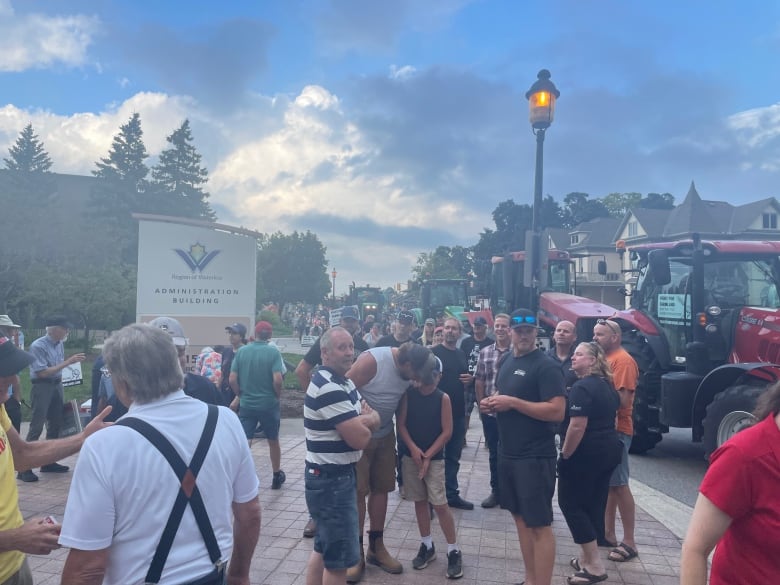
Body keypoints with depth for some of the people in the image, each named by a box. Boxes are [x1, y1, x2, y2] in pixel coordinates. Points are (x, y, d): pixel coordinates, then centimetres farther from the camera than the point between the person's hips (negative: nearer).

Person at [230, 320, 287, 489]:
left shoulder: (241, 351, -2)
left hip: (246, 404, 1)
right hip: (269, 404, -1)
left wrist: (240, 395, 12)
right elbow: (277, 380, -18)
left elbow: (232, 379, -4)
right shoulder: (273, 352, -11)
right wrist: (277, 395, 0)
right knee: (273, 441, 17)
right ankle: (277, 477, 32)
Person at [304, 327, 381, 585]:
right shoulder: (329, 389, -23)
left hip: (335, 476, 10)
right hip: (330, 479, -10)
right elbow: (360, 438, -24)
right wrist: (365, 422, -3)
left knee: (324, 548, 20)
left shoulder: (343, 382, 10)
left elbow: (375, 419, 9)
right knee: (340, 557, 0)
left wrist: (364, 420, -13)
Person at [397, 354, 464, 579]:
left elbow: (447, 432, -8)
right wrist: (413, 448, -15)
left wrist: (428, 456, -11)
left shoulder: (443, 398, -8)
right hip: (410, 455, 3)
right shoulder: (408, 394, -3)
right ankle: (427, 545, 26)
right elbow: (401, 424, -2)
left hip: (434, 458, -3)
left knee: (440, 504, -4)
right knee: (419, 501, 12)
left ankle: (454, 551, 9)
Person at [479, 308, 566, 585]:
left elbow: (557, 411, -22)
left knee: (539, 525, 1)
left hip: (535, 457, -8)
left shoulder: (546, 366, -14)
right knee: (520, 517, 17)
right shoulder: (508, 360, 10)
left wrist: (513, 402, -22)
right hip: (508, 453, 8)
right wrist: (491, 403, 1)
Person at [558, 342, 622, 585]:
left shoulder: (582, 387, -19)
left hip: (587, 453, -9)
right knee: (594, 504, 15)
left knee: (571, 503, 1)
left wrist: (565, 454, -15)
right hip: (609, 450, 10)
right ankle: (588, 558, 25)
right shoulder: (607, 385, 12)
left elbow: (577, 427, -24)